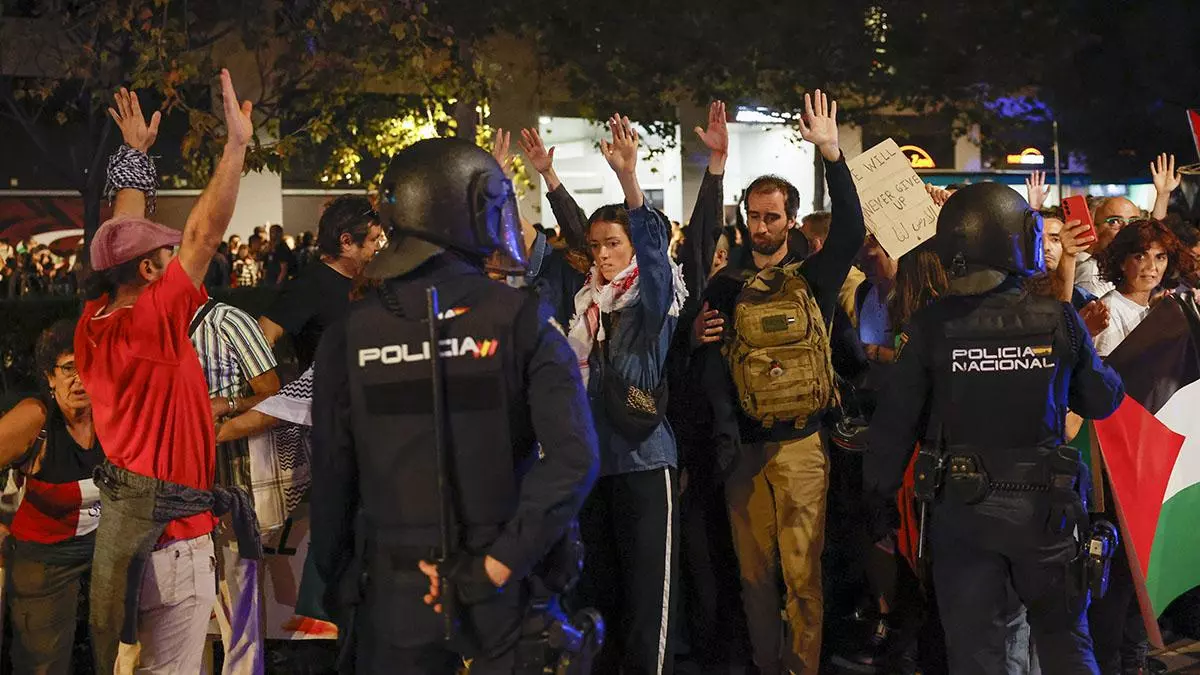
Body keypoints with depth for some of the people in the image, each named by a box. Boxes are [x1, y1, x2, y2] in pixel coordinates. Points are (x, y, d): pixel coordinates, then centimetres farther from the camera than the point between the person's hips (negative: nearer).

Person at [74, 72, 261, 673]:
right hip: (171, 534, -9)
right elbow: (205, 234, -19)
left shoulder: (95, 321, 4)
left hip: (120, 524, 9)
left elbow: (123, 237, 17)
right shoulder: (151, 322, -17)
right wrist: (237, 143, -15)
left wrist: (136, 152, 26)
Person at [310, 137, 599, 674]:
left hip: (392, 597, 1)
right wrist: (497, 565, -15)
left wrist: (338, 588, 10)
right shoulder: (519, 319, -8)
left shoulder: (350, 332, -4)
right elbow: (573, 456, -19)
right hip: (501, 600, -1)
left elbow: (331, 477, 0)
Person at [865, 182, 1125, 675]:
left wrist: (879, 494, 3)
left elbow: (895, 419, -9)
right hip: (1044, 505, 1)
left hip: (963, 506, -1)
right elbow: (1102, 400, 5)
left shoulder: (932, 326, -11)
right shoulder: (1060, 320, -7)